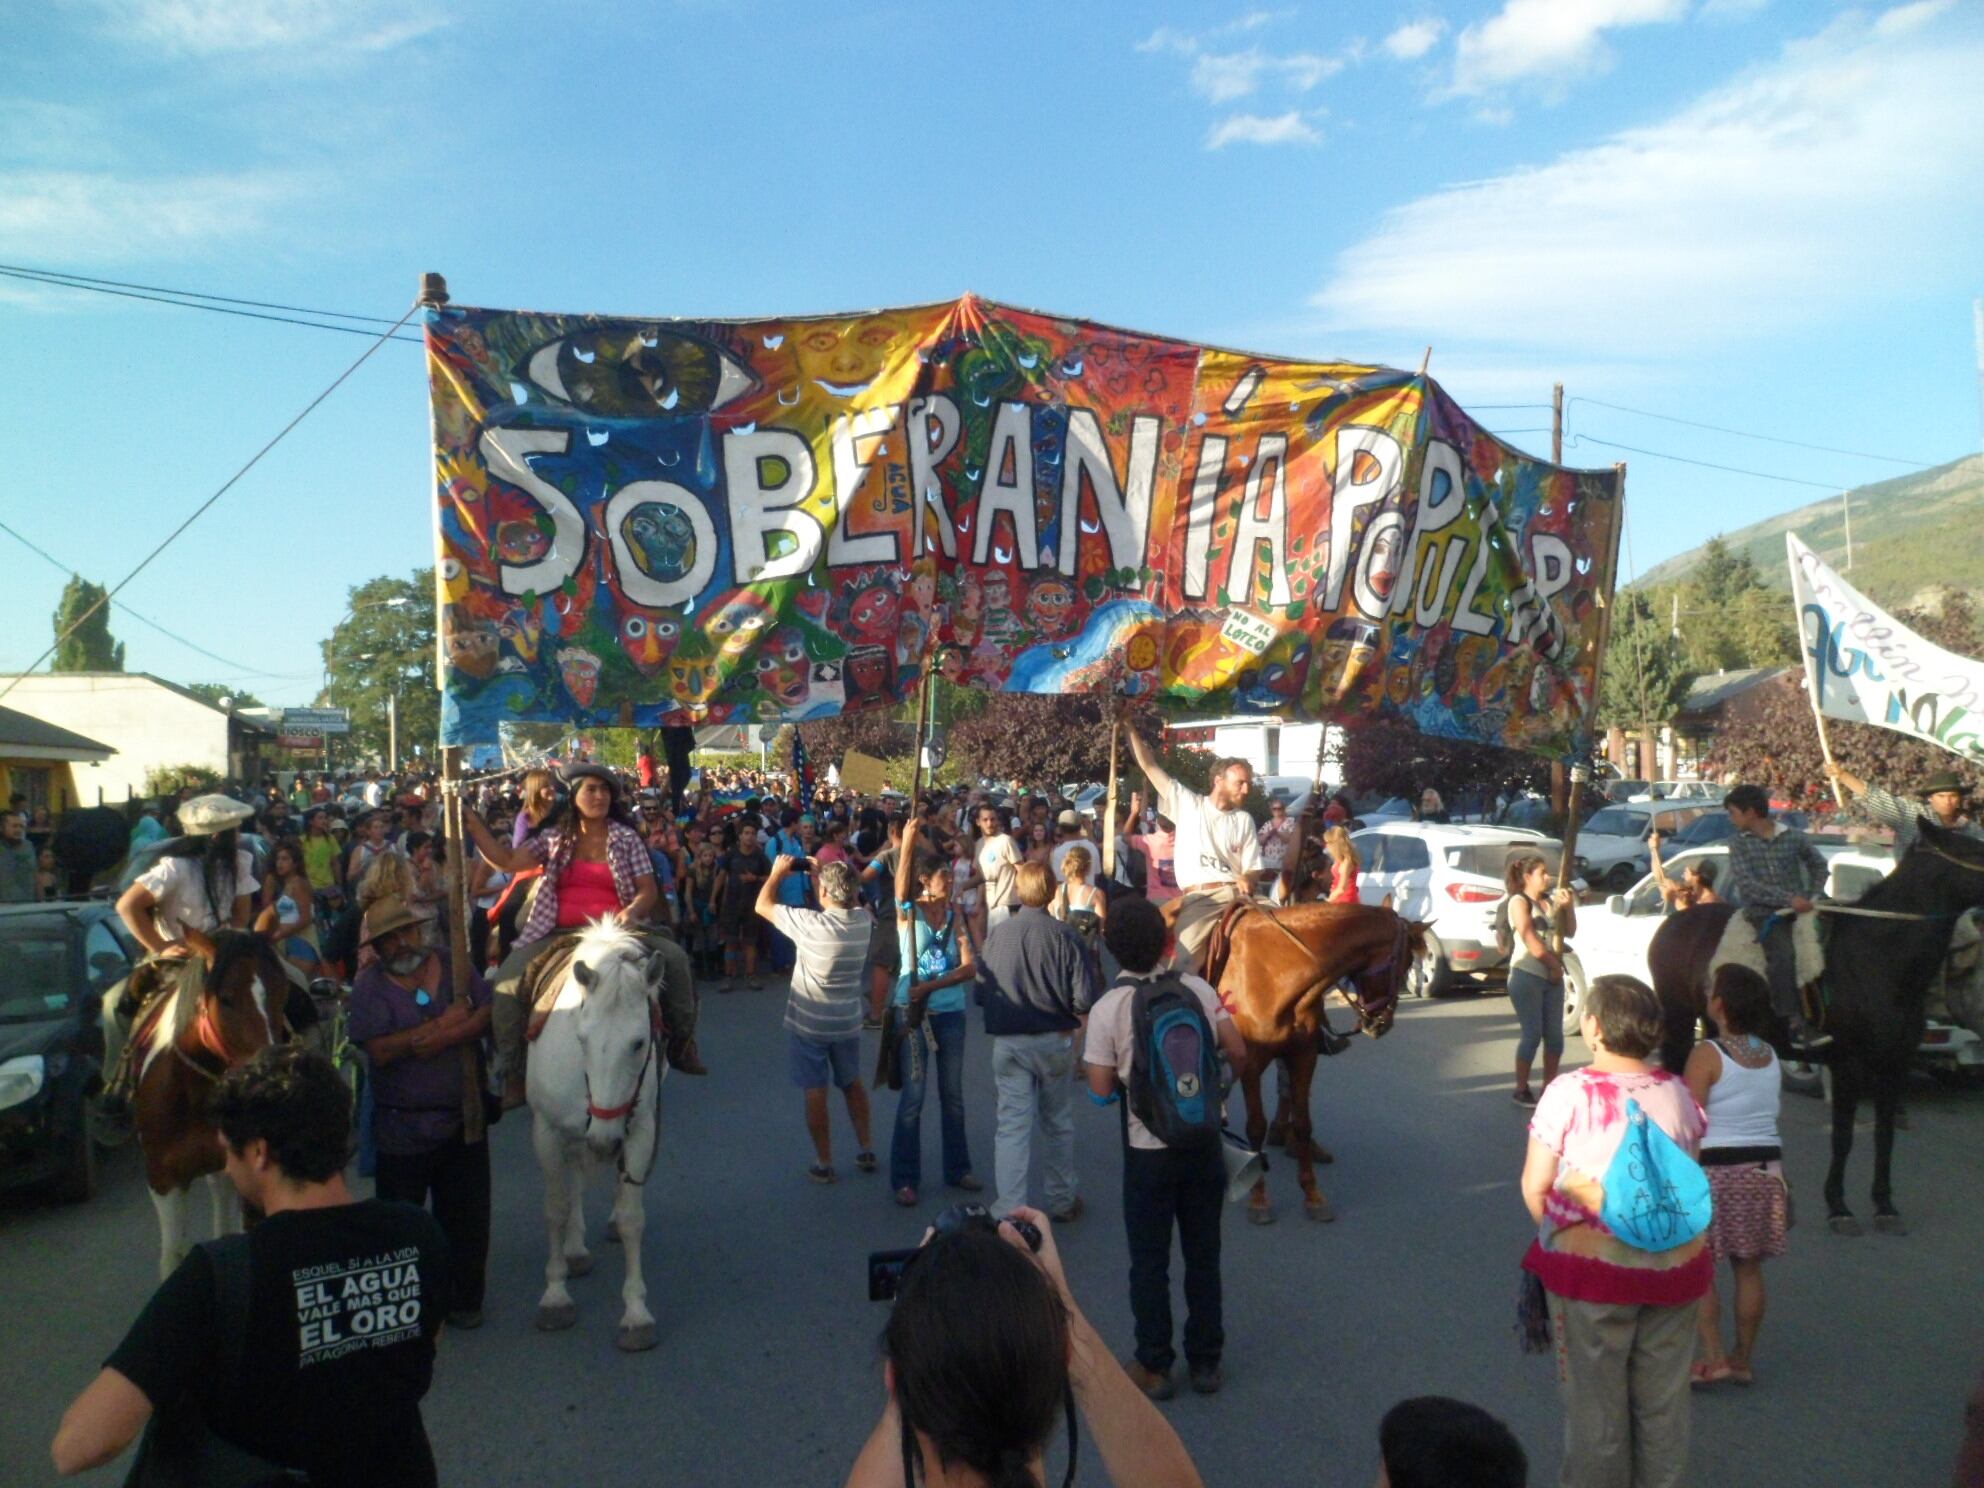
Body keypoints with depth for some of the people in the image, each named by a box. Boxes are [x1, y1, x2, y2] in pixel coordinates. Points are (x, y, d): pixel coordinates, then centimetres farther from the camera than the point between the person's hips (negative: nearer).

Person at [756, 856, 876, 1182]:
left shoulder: (811, 923, -23)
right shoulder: (862, 920, -9)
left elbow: (763, 905, -11)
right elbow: (852, 899, 16)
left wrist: (778, 873, 3)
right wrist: (825, 871, 12)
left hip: (808, 1024, -5)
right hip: (848, 1022, 5)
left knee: (815, 1092, 6)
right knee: (852, 1084, 21)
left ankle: (824, 1164, 14)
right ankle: (865, 1151, 28)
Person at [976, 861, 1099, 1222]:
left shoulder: (996, 935, -9)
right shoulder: (1065, 937, -14)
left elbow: (979, 993, -2)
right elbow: (1084, 999, -15)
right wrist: (1073, 1020, 7)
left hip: (1008, 1043, 0)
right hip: (1055, 1041, 0)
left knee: (1011, 1127, 4)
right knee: (1058, 1125, 18)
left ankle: (1008, 1210, 1)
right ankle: (1061, 1201, 32)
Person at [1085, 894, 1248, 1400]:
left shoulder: (1107, 1008, -14)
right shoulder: (1196, 987, -7)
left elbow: (1101, 1089, -12)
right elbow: (1237, 1052, -4)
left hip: (1148, 1150, -3)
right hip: (1203, 1144, 3)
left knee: (1149, 1262, 12)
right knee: (1203, 1255, 16)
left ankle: (1154, 1367, 21)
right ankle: (1205, 1361, 27)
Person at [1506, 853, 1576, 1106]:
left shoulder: (1552, 900, 12)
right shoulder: (1519, 901, -6)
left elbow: (1570, 932, 15)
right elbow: (1530, 940, -14)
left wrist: (1569, 906, 0)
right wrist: (1554, 964, -8)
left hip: (1552, 977, 6)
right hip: (1527, 976, -6)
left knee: (1554, 1034, 7)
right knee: (1532, 1033, -6)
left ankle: (1550, 1085, 18)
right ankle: (1521, 1089, 3)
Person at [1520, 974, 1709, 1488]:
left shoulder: (1568, 1093, -14)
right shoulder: (1678, 1092, -1)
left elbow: (1535, 1186, -11)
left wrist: (1558, 1235, 6)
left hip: (1592, 1270, -4)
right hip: (1675, 1267, 4)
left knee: (1596, 1405, 12)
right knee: (1663, 1402, 18)